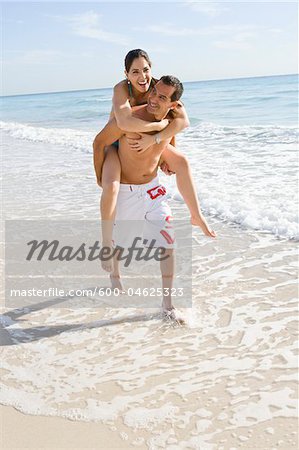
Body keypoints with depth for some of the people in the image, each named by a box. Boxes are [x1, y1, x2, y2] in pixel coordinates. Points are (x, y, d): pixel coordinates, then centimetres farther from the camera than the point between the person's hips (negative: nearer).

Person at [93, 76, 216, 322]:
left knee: (168, 242, -6)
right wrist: (100, 178, -5)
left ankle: (168, 303, 6)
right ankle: (115, 275, 51)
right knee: (116, 239, 17)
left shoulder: (171, 122, -8)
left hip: (153, 189, 4)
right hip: (124, 191, -3)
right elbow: (99, 142, -13)